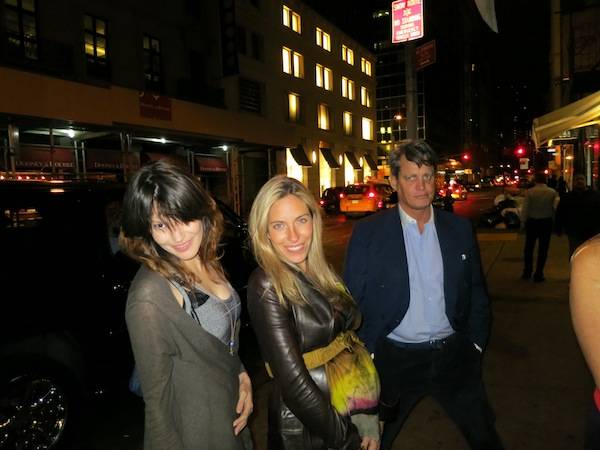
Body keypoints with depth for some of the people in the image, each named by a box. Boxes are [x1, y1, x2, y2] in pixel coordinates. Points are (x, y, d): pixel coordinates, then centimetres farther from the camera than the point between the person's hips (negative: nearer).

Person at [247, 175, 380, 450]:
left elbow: (350, 339, 3)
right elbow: (293, 382, -23)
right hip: (308, 426, -6)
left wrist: (370, 414, -3)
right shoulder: (266, 286, -22)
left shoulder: (320, 272, -2)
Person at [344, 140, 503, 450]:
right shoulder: (368, 232, -10)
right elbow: (352, 301, -6)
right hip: (394, 360, -2)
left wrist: (476, 342, 7)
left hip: (454, 356, 3)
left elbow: (476, 292, 10)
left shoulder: (460, 229, 1)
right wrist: (367, 354, -6)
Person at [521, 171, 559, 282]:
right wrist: (555, 221, 1)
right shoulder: (553, 192, -5)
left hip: (532, 222, 0)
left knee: (529, 248, 14)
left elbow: (525, 209, -9)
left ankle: (527, 272, 20)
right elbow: (556, 208, -9)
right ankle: (538, 275, 9)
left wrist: (523, 221, 1)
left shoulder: (529, 192, -10)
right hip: (547, 222, 0)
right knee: (543, 249, 7)